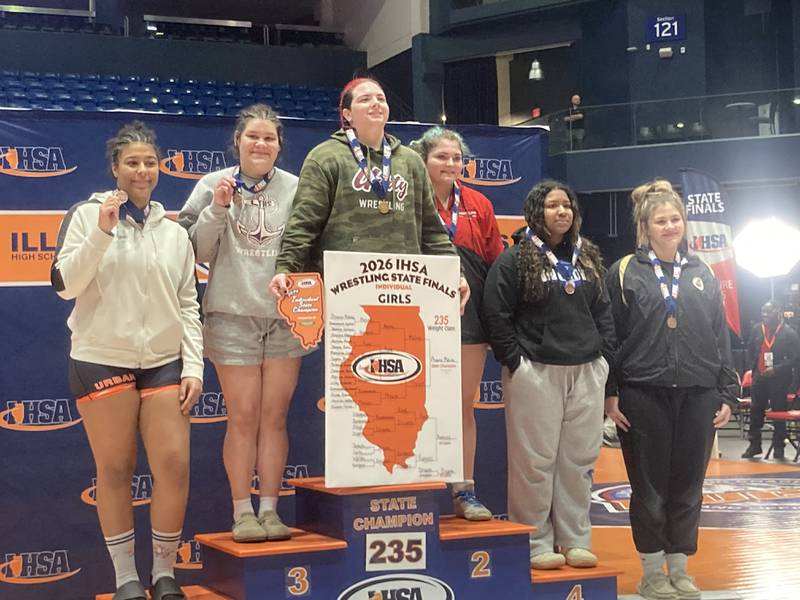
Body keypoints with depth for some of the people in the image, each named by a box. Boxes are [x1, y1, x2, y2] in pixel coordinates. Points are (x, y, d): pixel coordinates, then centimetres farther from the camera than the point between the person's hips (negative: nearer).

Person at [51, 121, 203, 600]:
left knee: (175, 466, -4)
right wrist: (102, 232, -16)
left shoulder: (175, 232, 13)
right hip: (102, 361, -2)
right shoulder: (88, 216, 3)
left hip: (164, 363, 3)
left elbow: (188, 306, 12)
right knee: (115, 471, 1)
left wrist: (194, 366, 3)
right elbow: (65, 284, -6)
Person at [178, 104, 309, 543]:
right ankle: (242, 512, 9)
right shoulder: (214, 185, 2)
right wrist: (217, 209, -13)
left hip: (286, 317, 2)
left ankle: (270, 510, 13)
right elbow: (196, 250, -1)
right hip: (233, 315, -1)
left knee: (274, 416, 5)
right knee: (243, 417, 0)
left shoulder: (296, 189, 4)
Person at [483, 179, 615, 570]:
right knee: (536, 460, -2)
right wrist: (515, 363, -10)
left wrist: (605, 356, 7)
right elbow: (496, 315, -6)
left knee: (580, 459, 8)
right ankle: (536, 543, 6)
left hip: (586, 372, 5)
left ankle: (576, 540, 16)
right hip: (536, 372, -5)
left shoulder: (587, 258, 15)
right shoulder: (515, 260, -3)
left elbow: (603, 312, 18)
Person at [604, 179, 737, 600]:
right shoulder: (625, 273, 2)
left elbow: (721, 337, 13)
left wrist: (727, 394, 8)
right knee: (649, 486, 3)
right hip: (644, 394, -3)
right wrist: (609, 393, -6)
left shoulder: (702, 274, 12)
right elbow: (609, 336, 0)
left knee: (687, 486, 7)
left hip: (698, 394, 3)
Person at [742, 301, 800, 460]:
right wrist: (754, 367, 10)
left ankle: (778, 446, 11)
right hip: (759, 376, 4)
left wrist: (776, 369, -18)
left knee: (779, 411, 1)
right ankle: (754, 445, 17)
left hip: (779, 378, -4)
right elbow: (750, 350, 20)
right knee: (756, 411, 7)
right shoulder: (757, 330, 6)